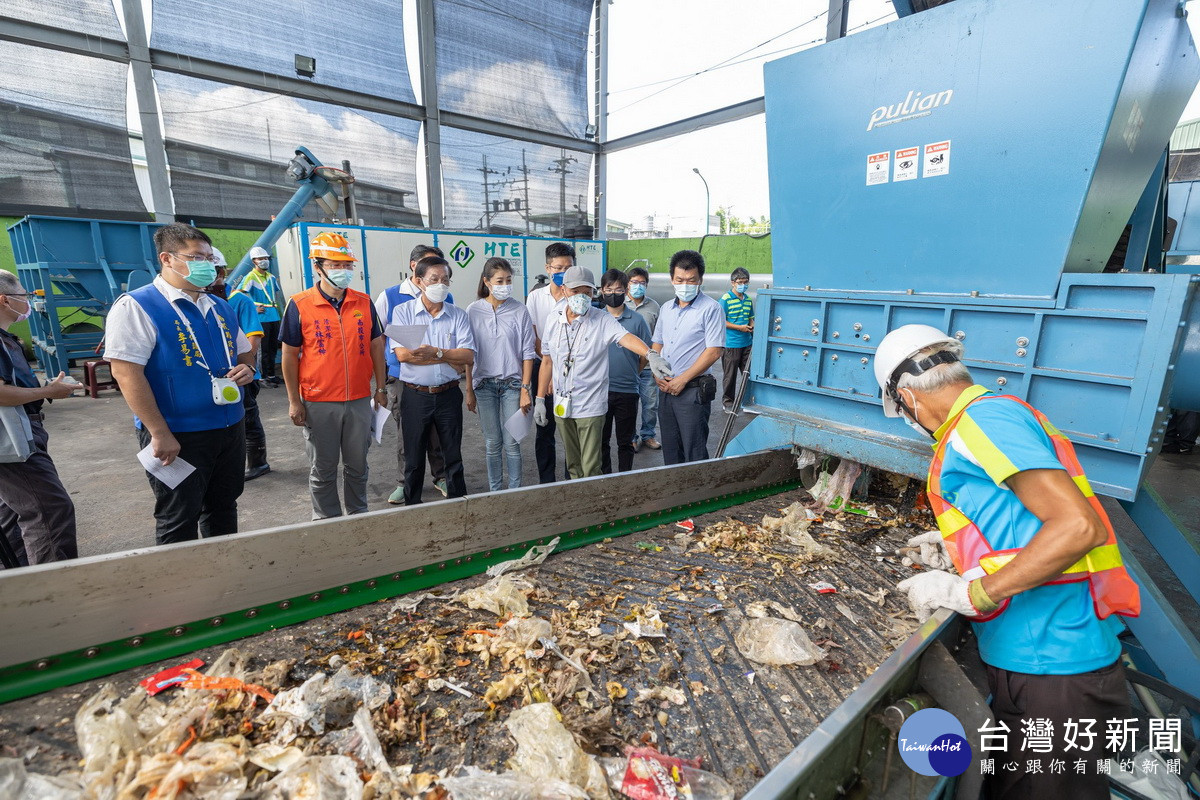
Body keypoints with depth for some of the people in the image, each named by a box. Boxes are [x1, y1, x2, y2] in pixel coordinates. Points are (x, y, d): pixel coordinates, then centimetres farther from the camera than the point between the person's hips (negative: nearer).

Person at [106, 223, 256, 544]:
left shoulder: (220, 307, 12)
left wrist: (248, 368, -3)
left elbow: (244, 351, 23)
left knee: (224, 509, 18)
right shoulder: (136, 307, -10)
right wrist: (159, 433, -20)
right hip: (177, 436, -6)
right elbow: (126, 372, -16)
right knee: (179, 521, 6)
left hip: (231, 428, 7)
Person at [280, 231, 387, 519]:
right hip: (318, 404, -2)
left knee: (357, 465, 14)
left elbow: (376, 346, 9)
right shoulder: (300, 305, -5)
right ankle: (326, 521, 28)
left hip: (360, 400, 2)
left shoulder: (364, 302, 3)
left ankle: (359, 514, 31)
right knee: (322, 470, 11)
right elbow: (290, 356, -1)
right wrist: (294, 401, -3)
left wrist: (381, 389, 7)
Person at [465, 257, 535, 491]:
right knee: (492, 443, 9)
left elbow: (528, 353, -1)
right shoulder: (473, 311, -1)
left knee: (512, 443, 2)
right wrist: (469, 390, 1)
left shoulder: (519, 310, -3)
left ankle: (515, 491, 17)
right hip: (484, 385, 1)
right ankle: (495, 491, 24)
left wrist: (525, 389, -5)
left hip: (512, 384, -1)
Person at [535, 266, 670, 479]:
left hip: (590, 406, -4)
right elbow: (547, 361, 10)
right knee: (572, 466, 18)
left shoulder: (602, 321, -8)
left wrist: (651, 355, -48)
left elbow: (626, 337, -28)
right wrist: (540, 399, 10)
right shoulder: (554, 319, 5)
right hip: (561, 404, 4)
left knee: (590, 469, 0)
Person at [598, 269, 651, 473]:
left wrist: (631, 374, 5)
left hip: (627, 390, -1)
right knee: (601, 439, 13)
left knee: (625, 441, 11)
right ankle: (604, 477, 29)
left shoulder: (636, 320, -3)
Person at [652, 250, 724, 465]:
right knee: (670, 449, 15)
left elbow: (714, 351, -14)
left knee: (694, 452, 1)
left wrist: (682, 379, -15)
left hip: (693, 390, -6)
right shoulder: (667, 308, 13)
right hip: (666, 389, 7)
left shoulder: (711, 308, -8)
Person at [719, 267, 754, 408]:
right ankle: (728, 400, 20)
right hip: (731, 344, -6)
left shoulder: (748, 299, 11)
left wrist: (752, 326, -1)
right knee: (730, 374, 5)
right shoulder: (726, 299, -9)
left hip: (746, 343, 6)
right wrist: (739, 327, -16)